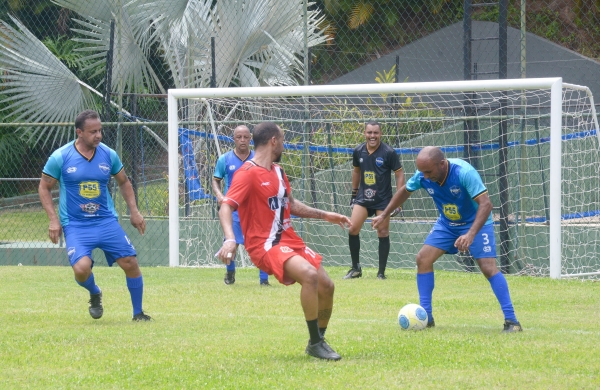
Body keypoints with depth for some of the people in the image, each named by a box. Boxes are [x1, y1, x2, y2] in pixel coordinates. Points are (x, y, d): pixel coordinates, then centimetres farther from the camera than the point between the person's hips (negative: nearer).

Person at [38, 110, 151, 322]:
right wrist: (54, 219, -7)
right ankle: (94, 293, 12)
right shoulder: (60, 157, -8)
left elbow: (124, 182, 17)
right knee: (81, 268, -23)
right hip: (76, 225, -3)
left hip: (107, 222, 3)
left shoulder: (109, 155, 1)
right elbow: (44, 188, 3)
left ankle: (138, 313, 13)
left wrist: (134, 211, 8)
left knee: (130, 262, -6)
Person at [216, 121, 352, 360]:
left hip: (289, 240, 9)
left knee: (326, 286, 4)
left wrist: (324, 215, 31)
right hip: (264, 245, -9)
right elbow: (226, 207, -23)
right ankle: (315, 344, -18)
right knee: (309, 274, -30)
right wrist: (230, 239, -40)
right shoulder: (248, 173, -13)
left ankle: (319, 341, 26)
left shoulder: (277, 171, 14)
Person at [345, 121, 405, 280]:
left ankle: (381, 272, 8)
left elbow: (399, 174, -6)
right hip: (363, 197, 3)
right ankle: (356, 268, 7)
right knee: (352, 229, -7)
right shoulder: (358, 151, 1)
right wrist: (354, 192, 21)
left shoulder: (388, 152, -11)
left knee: (383, 233, -1)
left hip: (383, 199, -3)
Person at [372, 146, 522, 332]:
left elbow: (485, 203, -38)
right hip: (447, 223, 6)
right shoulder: (422, 176, -16)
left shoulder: (464, 173, -34)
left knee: (488, 267, -18)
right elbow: (405, 191, 6)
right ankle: (426, 317, 3)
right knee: (423, 258, -6)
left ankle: (511, 320, -14)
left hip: (476, 223, -6)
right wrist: (384, 215, 10)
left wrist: (471, 234, -49)